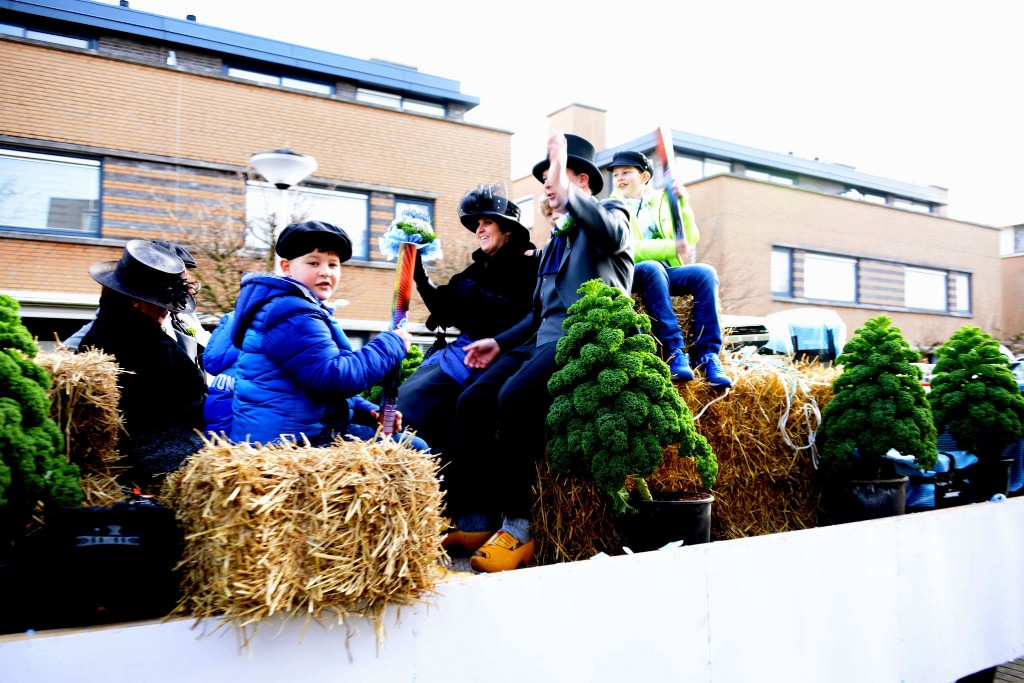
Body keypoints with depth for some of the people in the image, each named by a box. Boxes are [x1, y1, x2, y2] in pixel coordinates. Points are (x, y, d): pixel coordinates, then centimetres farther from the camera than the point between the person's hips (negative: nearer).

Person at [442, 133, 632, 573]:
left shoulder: (610, 212, 8)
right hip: (544, 339, 8)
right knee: (472, 401, -13)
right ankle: (473, 521, -9)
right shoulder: (555, 242, 31)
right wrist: (499, 342, 17)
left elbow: (613, 234, -21)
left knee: (516, 396, -32)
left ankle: (518, 526, -22)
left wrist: (567, 193, -32)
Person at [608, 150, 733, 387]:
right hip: (630, 274, -3)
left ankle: (707, 355, -27)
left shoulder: (662, 200, 16)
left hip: (666, 272, 4)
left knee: (705, 273, -24)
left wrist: (683, 203, -3)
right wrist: (670, 248, -21)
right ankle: (675, 352, -39)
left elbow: (690, 240, 9)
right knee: (652, 268, -36)